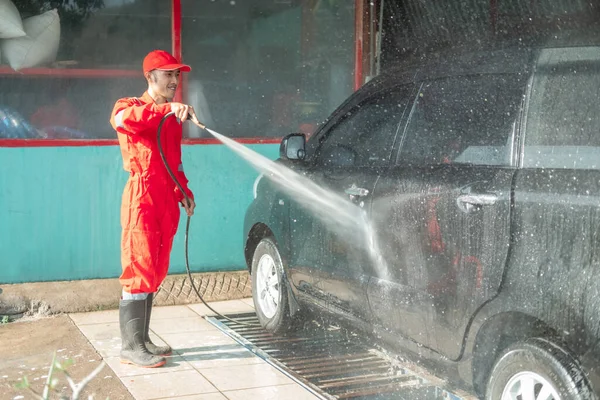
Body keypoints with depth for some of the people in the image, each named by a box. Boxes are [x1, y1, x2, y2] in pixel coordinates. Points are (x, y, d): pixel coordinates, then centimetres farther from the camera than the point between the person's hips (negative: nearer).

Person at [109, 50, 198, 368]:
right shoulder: (131, 106, -3)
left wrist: (184, 191, 16)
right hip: (143, 196, -8)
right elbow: (123, 117, -30)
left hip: (166, 200, 8)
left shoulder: (172, 117, 21)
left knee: (156, 272, 10)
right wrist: (167, 109, -38)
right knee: (139, 270, -9)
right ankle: (131, 346, -5)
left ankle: (142, 340, 18)